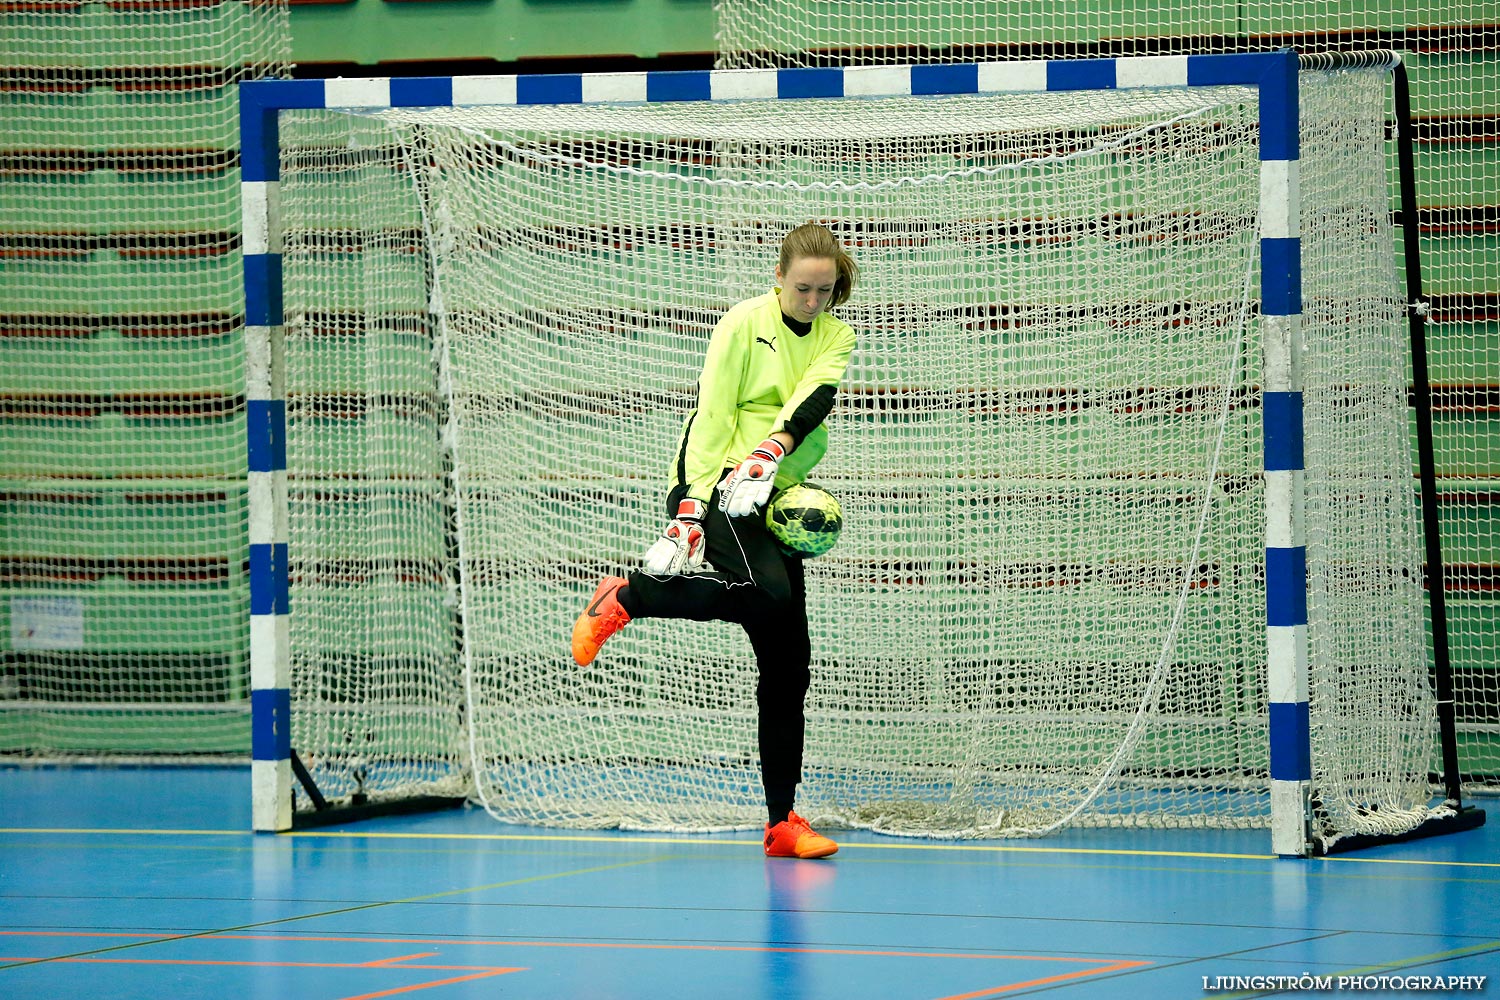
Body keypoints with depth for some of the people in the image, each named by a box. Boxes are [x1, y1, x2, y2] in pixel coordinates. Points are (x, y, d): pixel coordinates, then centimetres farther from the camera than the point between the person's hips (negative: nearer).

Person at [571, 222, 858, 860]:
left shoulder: (836, 338, 10)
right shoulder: (744, 323, -3)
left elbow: (813, 396, -10)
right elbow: (712, 416, -9)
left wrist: (775, 447, -29)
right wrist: (692, 502, -18)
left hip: (777, 498, 6)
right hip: (718, 483, -6)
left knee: (787, 668, 1)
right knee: (766, 590, -34)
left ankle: (782, 822, 5)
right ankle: (623, 601, -12)